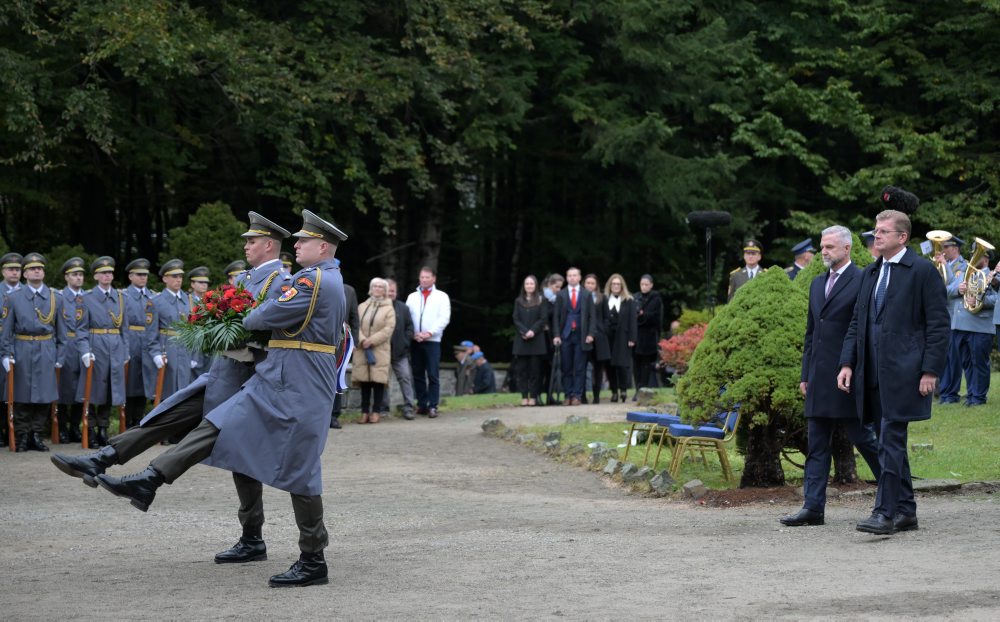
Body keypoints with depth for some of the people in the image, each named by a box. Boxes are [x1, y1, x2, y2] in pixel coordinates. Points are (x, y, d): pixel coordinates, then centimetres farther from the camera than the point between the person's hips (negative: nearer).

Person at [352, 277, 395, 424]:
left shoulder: (389, 309, 5)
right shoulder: (362, 307, 14)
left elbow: (388, 329, -6)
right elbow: (356, 325, 5)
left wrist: (371, 340, -14)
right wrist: (362, 340, -13)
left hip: (380, 350, -2)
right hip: (362, 350, 2)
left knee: (378, 380, -5)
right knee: (364, 381, 0)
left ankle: (375, 412, 1)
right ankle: (365, 412, 3)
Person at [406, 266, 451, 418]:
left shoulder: (441, 297, 7)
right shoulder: (412, 297, 15)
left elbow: (444, 318, -2)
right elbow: (406, 317, 8)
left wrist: (429, 333, -12)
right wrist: (413, 334, -8)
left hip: (432, 340, -3)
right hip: (415, 340, 3)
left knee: (433, 375, -8)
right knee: (418, 375, 5)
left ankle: (432, 406, -8)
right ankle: (421, 404, 10)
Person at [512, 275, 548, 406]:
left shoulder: (542, 300, 6)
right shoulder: (519, 301, 12)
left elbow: (544, 319, -1)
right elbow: (516, 319, 6)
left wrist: (533, 331, -14)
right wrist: (524, 331, -10)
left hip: (536, 339, -2)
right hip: (521, 340, 2)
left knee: (535, 368, -4)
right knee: (522, 369, -1)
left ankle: (533, 396, -2)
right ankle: (524, 396, 0)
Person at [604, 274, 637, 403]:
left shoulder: (629, 301, 3)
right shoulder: (604, 299, 7)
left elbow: (633, 320, 0)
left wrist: (632, 338, -6)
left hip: (622, 337, -2)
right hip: (608, 337, 2)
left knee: (622, 363, -10)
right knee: (610, 365, 2)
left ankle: (623, 389, 4)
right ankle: (614, 391, 10)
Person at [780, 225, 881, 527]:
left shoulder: (863, 282, -7)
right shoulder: (817, 284, 17)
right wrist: (806, 374, 16)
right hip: (820, 378, 8)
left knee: (862, 435, -1)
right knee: (817, 445, 6)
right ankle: (813, 507, 7)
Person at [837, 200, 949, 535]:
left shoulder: (923, 271, -4)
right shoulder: (869, 274, 17)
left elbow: (939, 324, -6)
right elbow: (856, 322, 18)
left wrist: (931, 370, -12)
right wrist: (847, 363, 7)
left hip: (903, 372, -7)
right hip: (873, 374, 8)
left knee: (891, 441, -12)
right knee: (891, 443, 11)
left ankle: (886, 512, -10)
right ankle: (905, 511, 19)